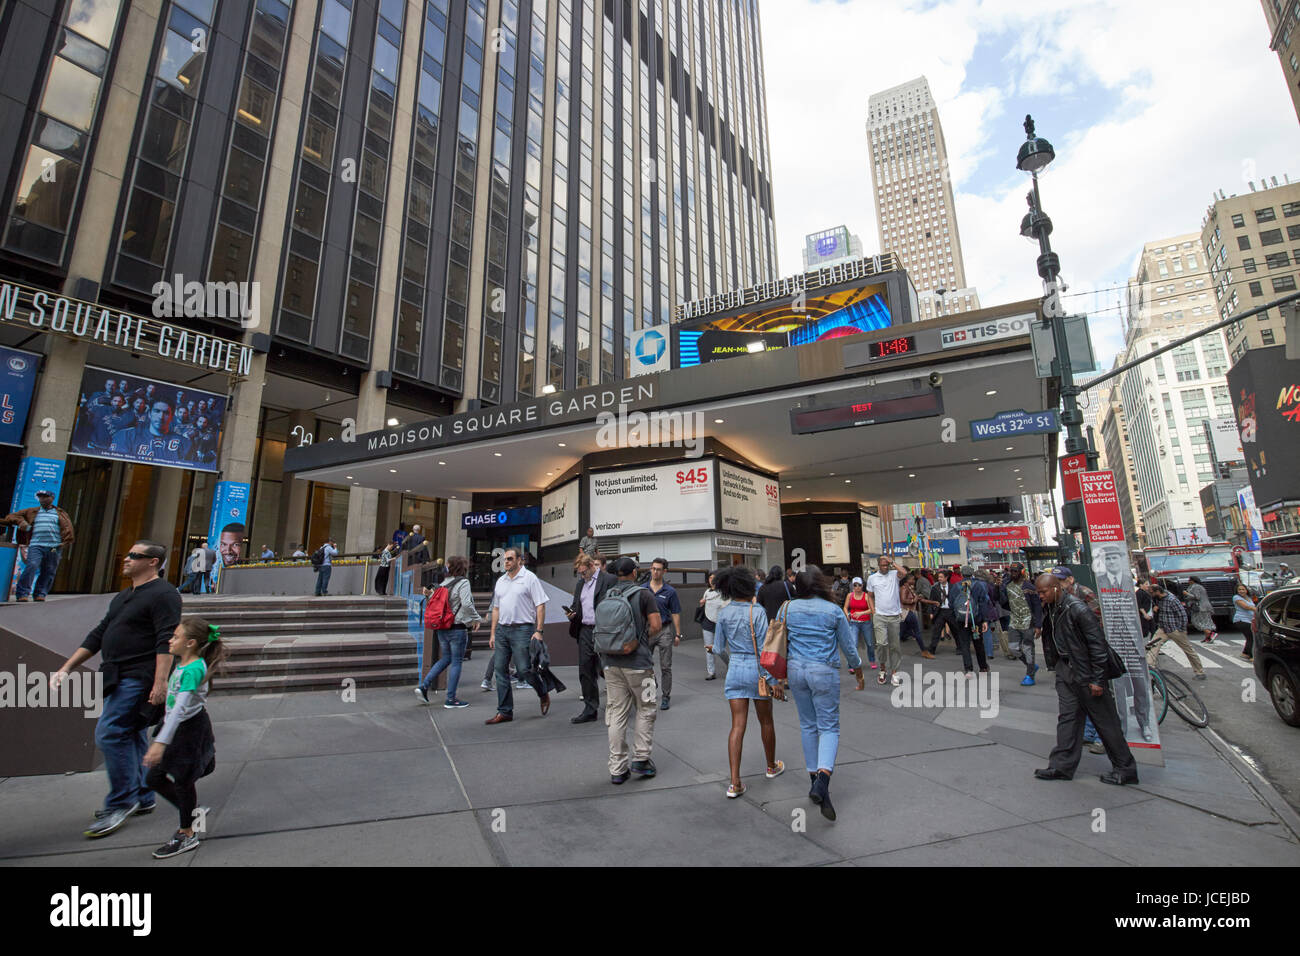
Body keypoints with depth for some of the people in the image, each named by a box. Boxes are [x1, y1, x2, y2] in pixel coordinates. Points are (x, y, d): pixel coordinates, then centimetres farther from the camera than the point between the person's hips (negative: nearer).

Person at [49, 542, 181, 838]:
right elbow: (98, 635, 23)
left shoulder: (163, 594, -14)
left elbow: (166, 642, -21)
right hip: (121, 678, 10)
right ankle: (142, 798, 25)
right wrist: (65, 669, 18)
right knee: (131, 737, 14)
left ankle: (121, 802, 1)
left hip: (138, 678, -10)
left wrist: (160, 683, -27)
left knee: (109, 734, -11)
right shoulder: (123, 597, 18)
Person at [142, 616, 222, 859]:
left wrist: (161, 742, -33)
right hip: (178, 729, 9)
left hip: (191, 729, -9)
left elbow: (180, 707, -31)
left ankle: (187, 834, 22)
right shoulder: (181, 663, 5)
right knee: (154, 778, 16)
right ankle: (192, 815, 32)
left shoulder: (193, 669, -25)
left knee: (183, 780, 4)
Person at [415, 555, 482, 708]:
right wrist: (476, 618, -13)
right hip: (457, 628, -7)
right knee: (456, 662, 3)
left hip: (442, 628, 7)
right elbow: (466, 604, -23)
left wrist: (429, 595, 16)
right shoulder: (463, 582, -12)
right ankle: (450, 699, 9)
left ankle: (423, 686, 15)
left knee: (445, 659, 21)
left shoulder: (444, 583, 9)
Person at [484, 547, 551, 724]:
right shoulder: (501, 581, 15)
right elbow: (496, 608, 20)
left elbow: (540, 606, -7)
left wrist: (538, 631, -14)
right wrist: (492, 633, 15)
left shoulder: (529, 578, -4)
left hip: (522, 630, -6)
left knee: (523, 670, -8)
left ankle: (543, 695, 20)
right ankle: (505, 712, 16)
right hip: (502, 630, 7)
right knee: (500, 669, 5)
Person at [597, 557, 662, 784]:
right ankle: (641, 759, 14)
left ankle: (617, 769, 14)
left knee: (616, 714, 9)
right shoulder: (643, 594, -6)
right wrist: (643, 636, 7)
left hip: (611, 661, 5)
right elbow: (657, 625, -10)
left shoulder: (606, 597, 7)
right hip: (637, 662, -4)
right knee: (645, 710, 13)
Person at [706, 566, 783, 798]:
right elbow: (764, 648, -15)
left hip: (735, 670, 3)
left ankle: (735, 784, -1)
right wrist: (772, 679, -10)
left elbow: (719, 646, 5)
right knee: (765, 721, 19)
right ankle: (771, 766, 40)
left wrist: (713, 647, 28)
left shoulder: (724, 613, -2)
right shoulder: (757, 611, -15)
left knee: (737, 726, 4)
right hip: (757, 670, -3)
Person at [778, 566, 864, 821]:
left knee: (808, 725, 16)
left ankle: (814, 778, 25)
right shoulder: (834, 611, -8)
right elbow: (848, 646, 0)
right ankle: (823, 778, -16)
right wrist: (859, 672, 16)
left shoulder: (789, 609, -2)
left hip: (796, 670, 3)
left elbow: (780, 644, 4)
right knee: (829, 726, 4)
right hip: (824, 672, -3)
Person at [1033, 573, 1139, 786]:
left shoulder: (1077, 609, -21)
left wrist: (1097, 679, -17)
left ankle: (1125, 769, 21)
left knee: (1105, 721, 6)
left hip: (1085, 672, -7)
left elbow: (1097, 643, -19)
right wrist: (1056, 664, 16)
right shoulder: (1050, 608, 3)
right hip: (1065, 670, 7)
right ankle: (1062, 765, 14)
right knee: (1067, 717, 9)